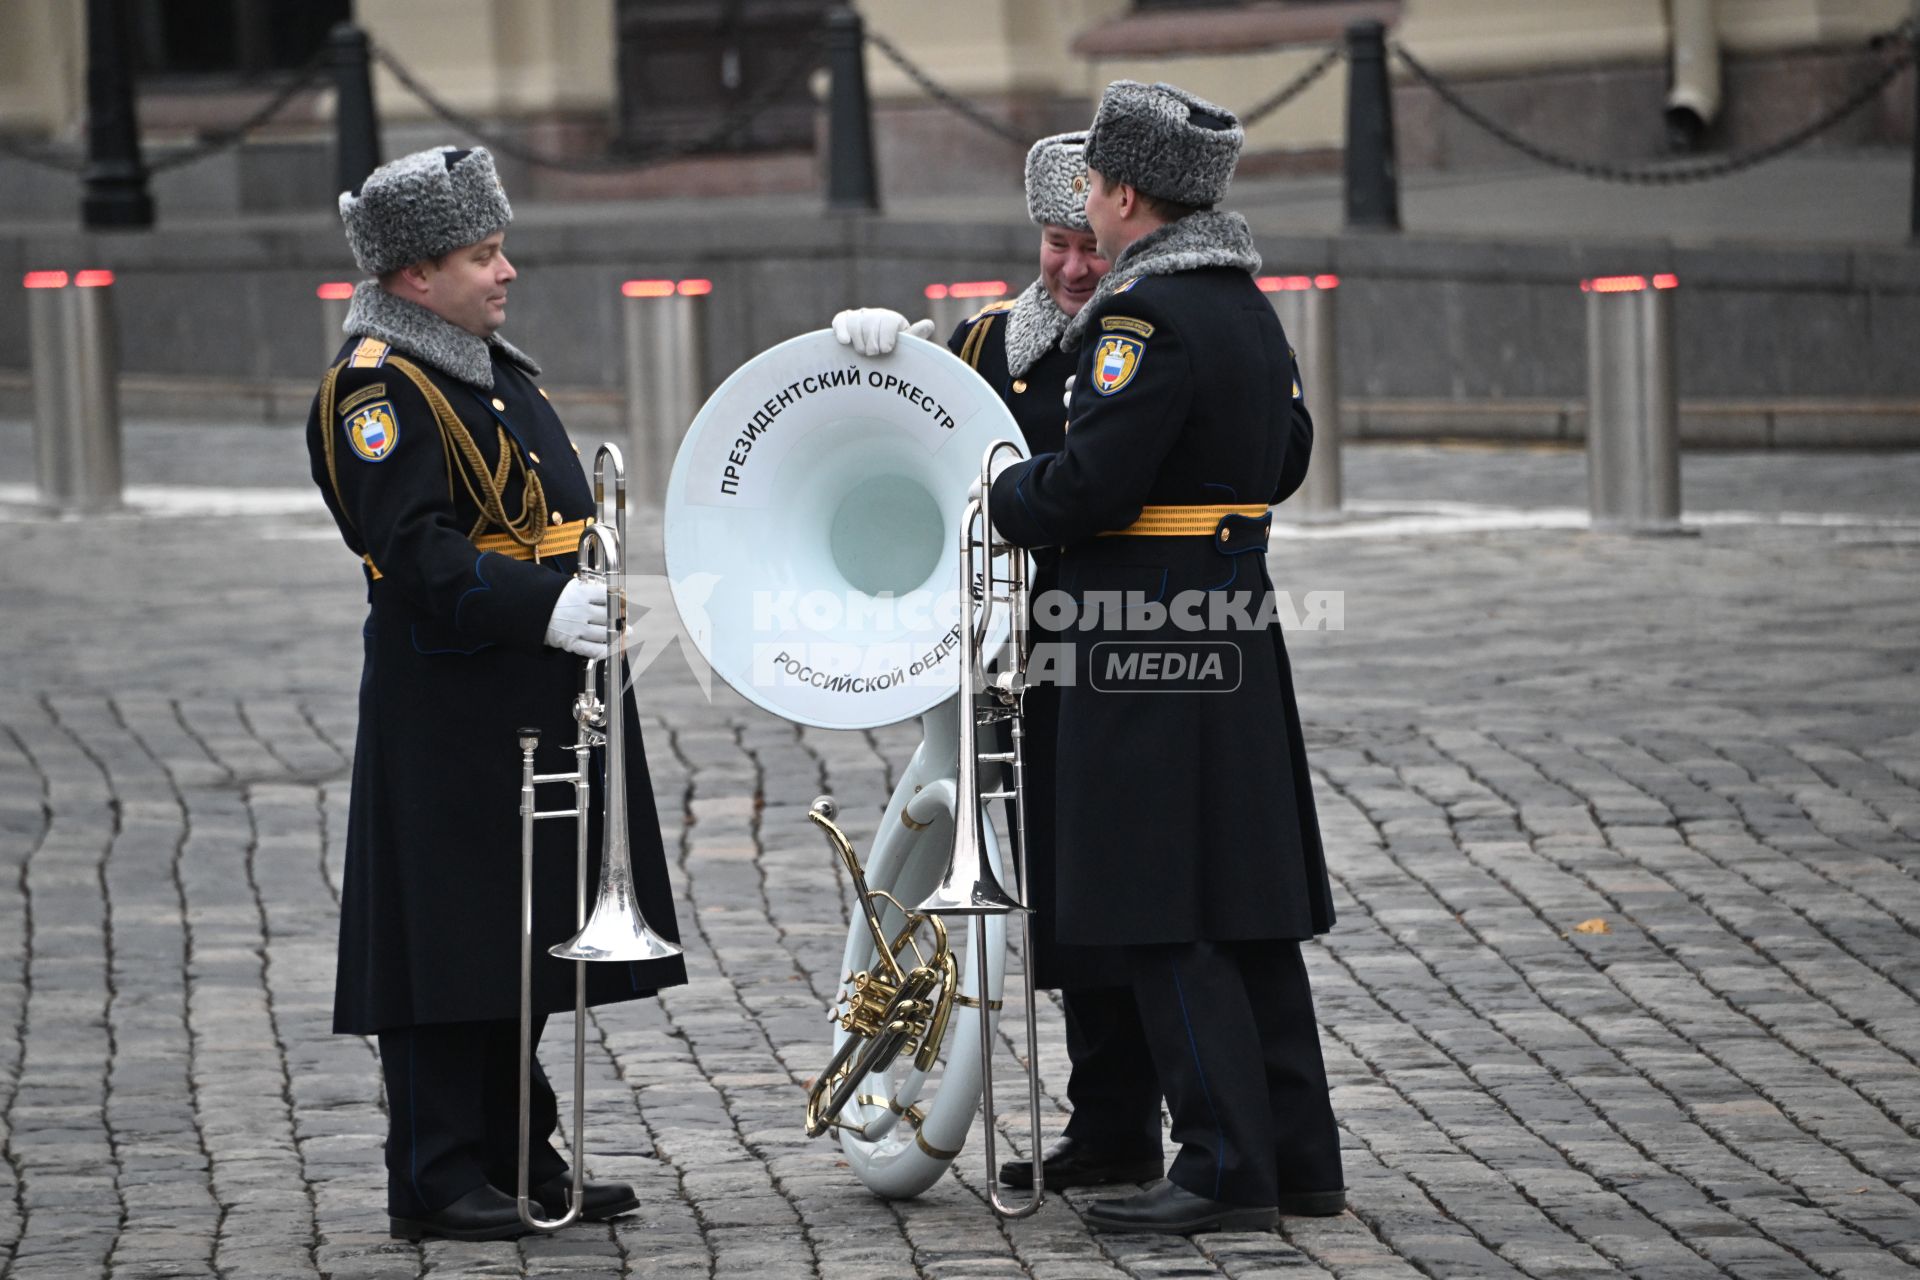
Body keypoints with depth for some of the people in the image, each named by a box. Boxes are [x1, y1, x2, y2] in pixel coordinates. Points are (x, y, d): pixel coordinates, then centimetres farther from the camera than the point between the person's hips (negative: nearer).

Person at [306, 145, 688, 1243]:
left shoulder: (495, 366, 16)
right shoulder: (379, 389, -14)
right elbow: (417, 550, -23)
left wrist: (589, 613, 20)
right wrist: (544, 607, -31)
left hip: (539, 712, 9)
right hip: (450, 714, -9)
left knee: (525, 942, 14)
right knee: (451, 944, -6)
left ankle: (520, 1157, 21)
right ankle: (438, 1181, -1)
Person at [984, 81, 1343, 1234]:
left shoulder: (1146, 316, -16)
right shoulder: (1251, 308, 13)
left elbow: (1086, 490, -20)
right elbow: (1286, 457, 24)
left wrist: (1007, 493, -1)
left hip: (1154, 659, -9)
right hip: (1242, 641, 9)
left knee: (1168, 921, -5)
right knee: (1248, 907, 13)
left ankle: (1227, 1169, -5)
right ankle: (1298, 1157, 17)